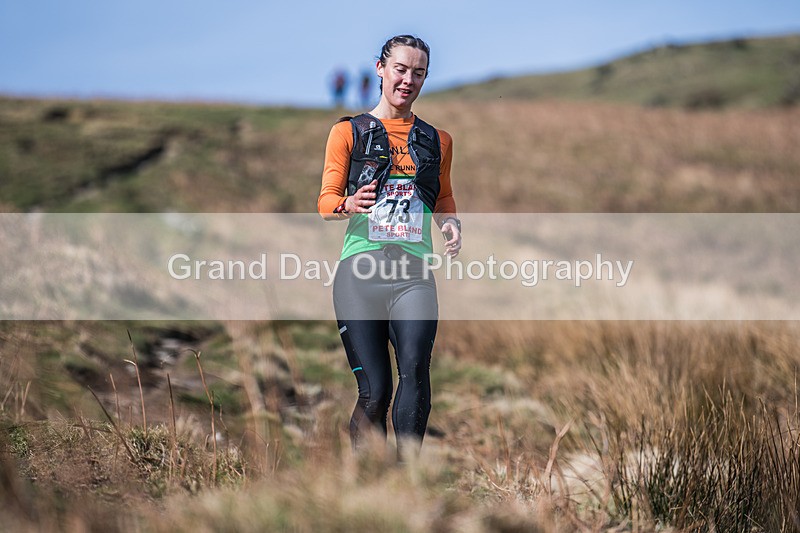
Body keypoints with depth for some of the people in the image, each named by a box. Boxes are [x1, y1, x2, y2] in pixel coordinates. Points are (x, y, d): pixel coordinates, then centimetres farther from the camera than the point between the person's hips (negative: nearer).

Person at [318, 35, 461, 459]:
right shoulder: (348, 132, 10)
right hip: (360, 269, -1)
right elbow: (325, 202, 8)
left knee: (415, 365, -23)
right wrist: (349, 205, -16)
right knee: (374, 390, -4)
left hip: (414, 271, 2)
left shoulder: (437, 140, 19)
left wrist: (451, 225, 6)